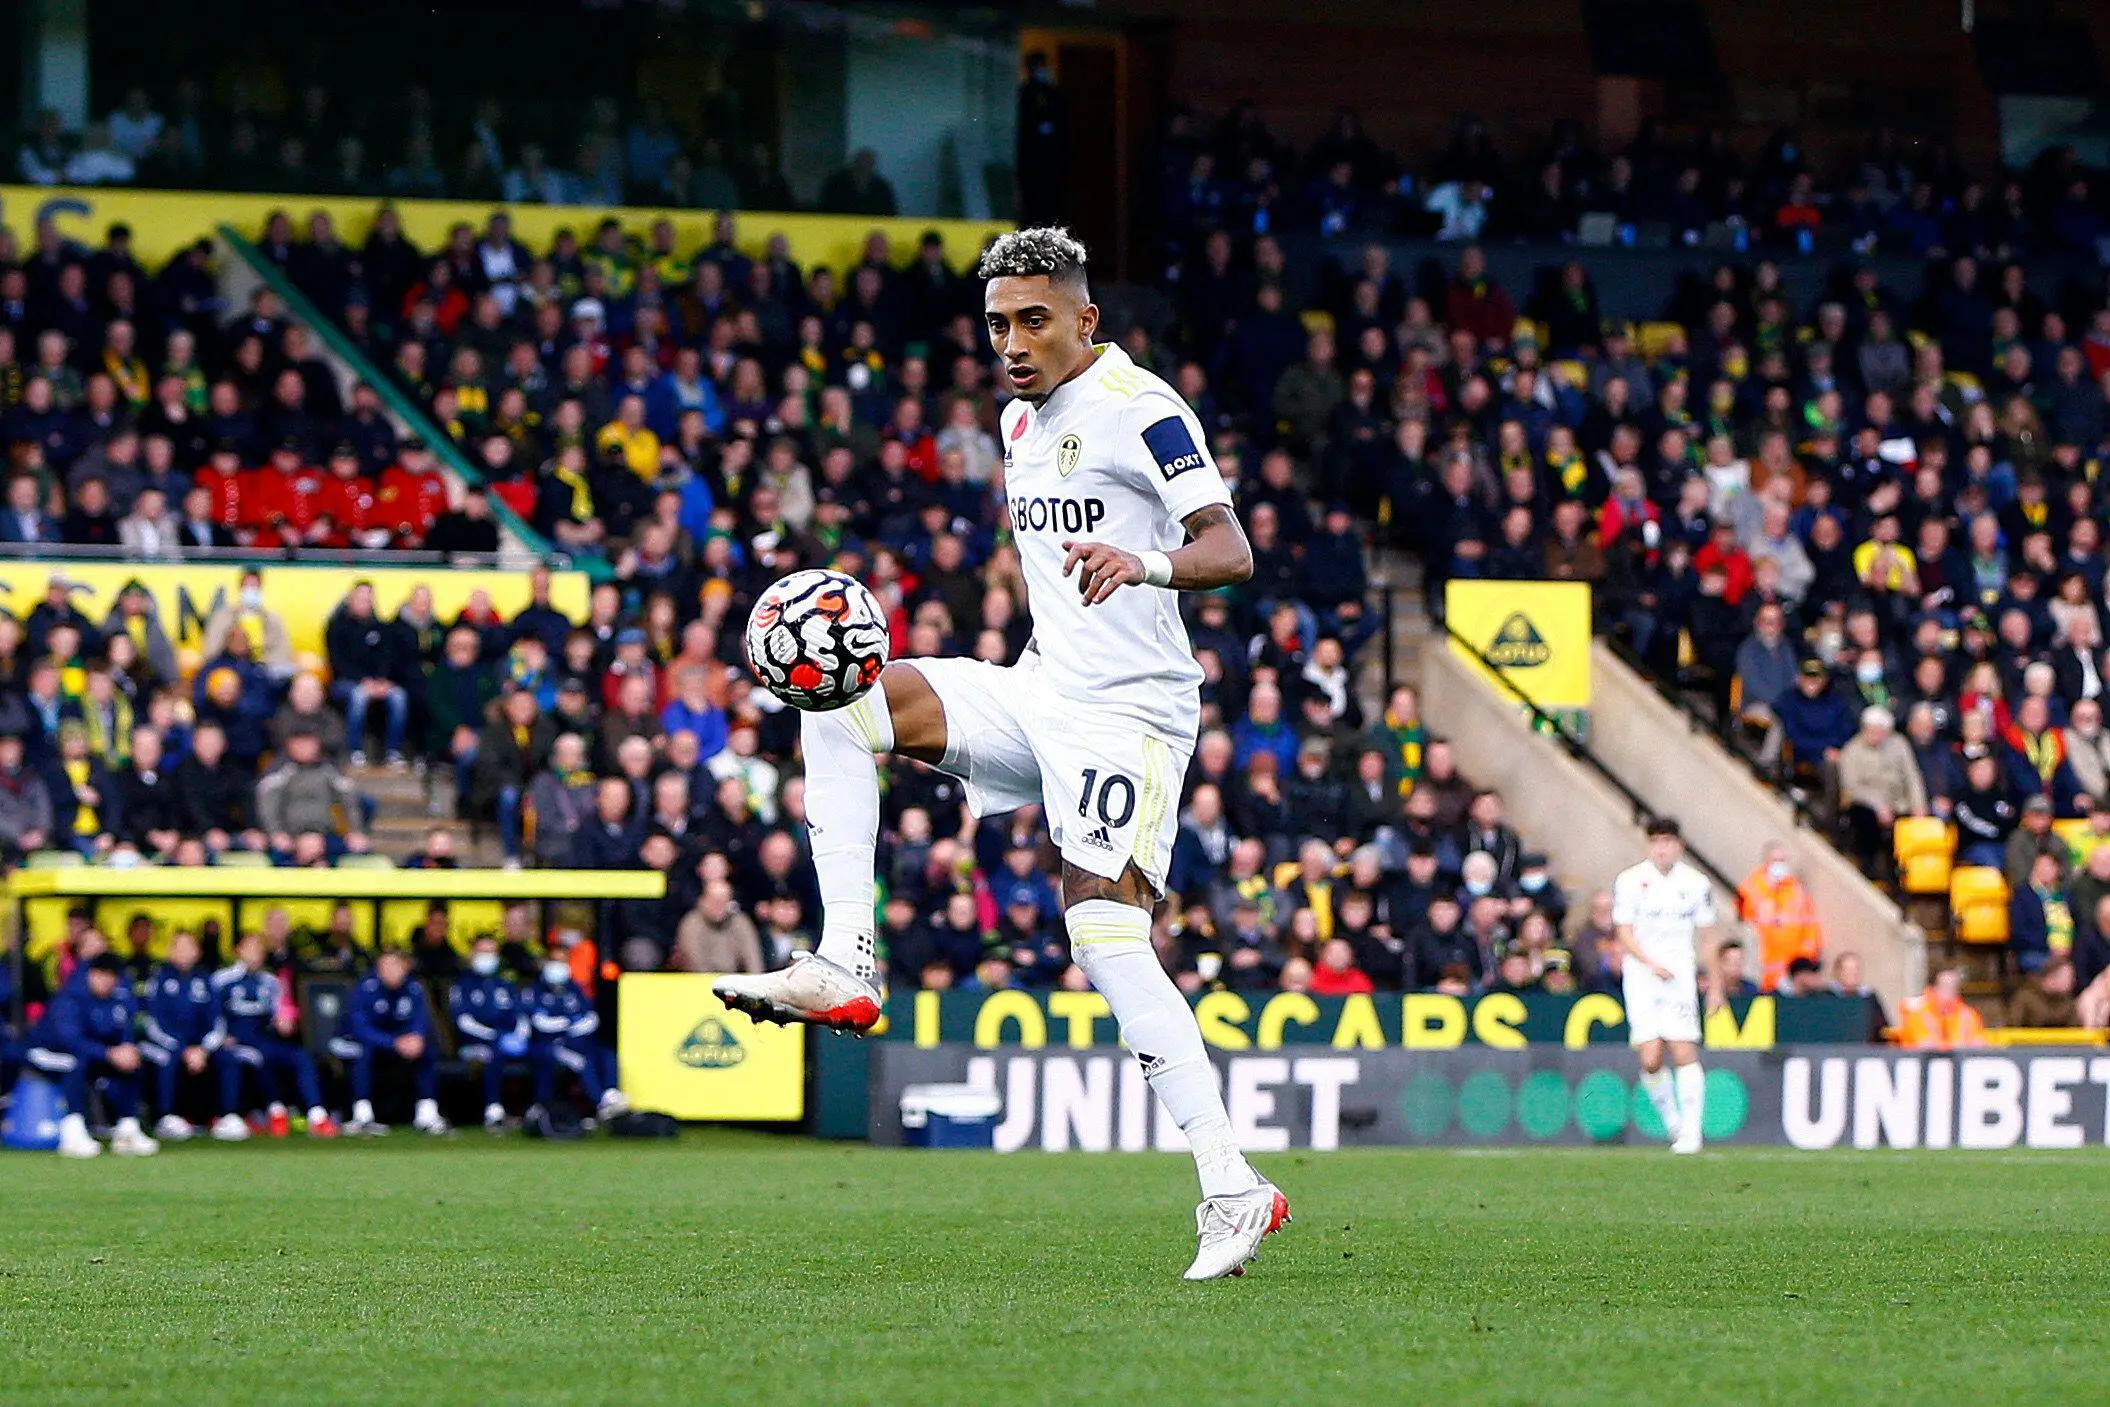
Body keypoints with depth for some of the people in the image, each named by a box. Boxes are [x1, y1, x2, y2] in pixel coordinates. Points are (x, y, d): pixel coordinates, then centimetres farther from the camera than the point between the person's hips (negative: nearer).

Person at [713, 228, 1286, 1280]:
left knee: (1108, 945, -21)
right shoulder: (1021, 420, 15)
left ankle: (1232, 1187, -19)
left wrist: (1144, 563, -43)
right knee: (840, 701, -6)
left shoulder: (1142, 409, -11)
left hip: (1129, 709, -9)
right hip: (1040, 695, 9)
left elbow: (1230, 551, -24)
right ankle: (844, 966, -13)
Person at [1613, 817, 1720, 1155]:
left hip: (1681, 975, 1)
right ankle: (1671, 1120, 13)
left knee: (1685, 1054, -11)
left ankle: (1690, 1131, -7)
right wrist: (1652, 964, -18)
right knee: (1651, 1059, -10)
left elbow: (1707, 937, 13)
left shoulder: (1696, 883, 6)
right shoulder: (1630, 881, 0)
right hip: (1641, 976, -1)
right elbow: (1624, 933, -2)